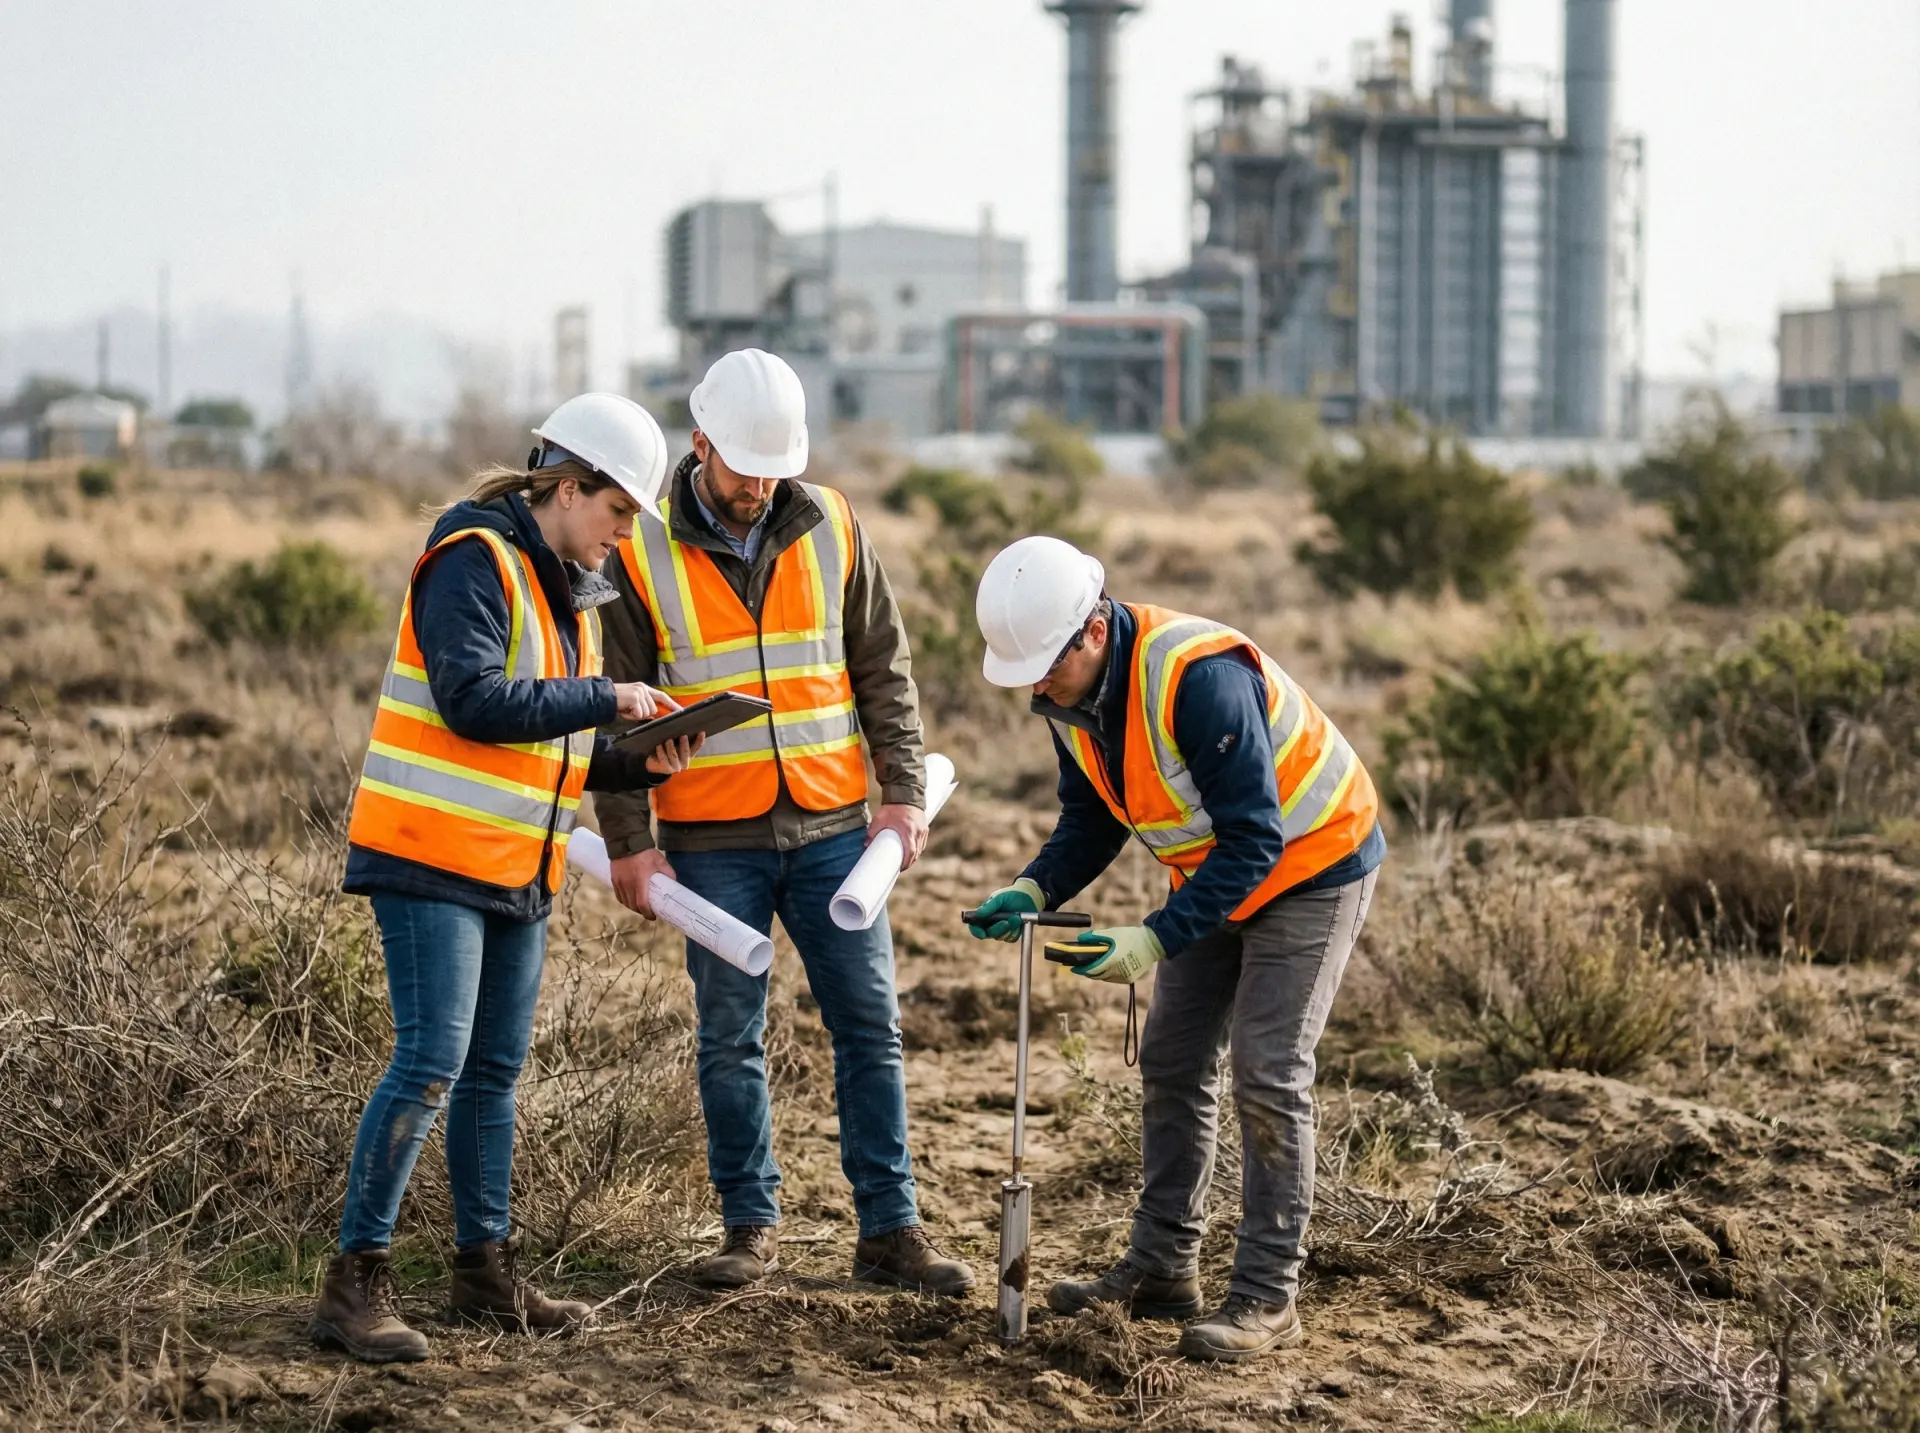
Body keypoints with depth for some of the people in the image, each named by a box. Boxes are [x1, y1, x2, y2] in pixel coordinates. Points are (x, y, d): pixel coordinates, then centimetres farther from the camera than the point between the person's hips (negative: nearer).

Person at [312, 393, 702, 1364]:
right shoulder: (474, 562, -11)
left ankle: (486, 1273, 20)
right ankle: (355, 1283, -8)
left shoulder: (567, 591, 18)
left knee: (494, 1072, 12)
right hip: (431, 857, -9)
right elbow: (474, 701, -23)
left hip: (517, 873, 9)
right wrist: (604, 698, -17)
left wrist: (642, 764, 4)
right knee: (431, 1064, -13)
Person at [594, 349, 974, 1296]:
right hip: (713, 842, -2)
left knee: (870, 1026, 2)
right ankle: (752, 1227, 15)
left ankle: (890, 1229, 7)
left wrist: (904, 791, 1)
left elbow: (882, 669, 9)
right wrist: (629, 843, -5)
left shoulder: (829, 526, 3)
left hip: (830, 827, 2)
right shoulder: (643, 551, -5)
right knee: (730, 1039, 4)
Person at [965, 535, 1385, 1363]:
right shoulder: (1069, 692, -9)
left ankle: (1267, 1297, -5)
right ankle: (1162, 1268, 18)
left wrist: (1155, 940, -36)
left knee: (1266, 1074, -11)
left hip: (1312, 864, -8)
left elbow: (1256, 839, -32)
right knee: (1171, 1064, 8)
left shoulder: (1198, 677, -35)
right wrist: (1034, 891, -15)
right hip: (1216, 872, 8)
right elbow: (1091, 821, 4)